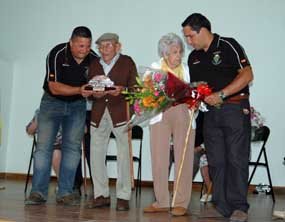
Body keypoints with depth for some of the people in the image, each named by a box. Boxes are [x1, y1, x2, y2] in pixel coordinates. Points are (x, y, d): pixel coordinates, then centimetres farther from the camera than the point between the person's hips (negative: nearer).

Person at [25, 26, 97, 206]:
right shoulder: (57, 54, -22)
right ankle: (38, 192, -2)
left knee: (73, 147, -3)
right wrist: (79, 90, -38)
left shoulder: (93, 59, -12)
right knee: (44, 146, -7)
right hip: (53, 102, -2)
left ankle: (65, 193, 2)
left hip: (77, 105, 2)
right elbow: (54, 87, -25)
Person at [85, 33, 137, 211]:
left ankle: (123, 197, 2)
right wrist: (94, 93, -7)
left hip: (121, 112, -4)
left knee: (124, 154, -5)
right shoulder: (94, 64, 14)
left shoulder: (127, 62, 4)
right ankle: (101, 195, 12)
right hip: (99, 113, 4)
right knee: (96, 153, 2)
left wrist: (122, 90, -19)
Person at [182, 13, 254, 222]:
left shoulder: (228, 46, -5)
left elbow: (247, 75, -13)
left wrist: (221, 94, -19)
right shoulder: (194, 58, 15)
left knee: (236, 159, -6)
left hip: (235, 109, -6)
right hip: (210, 112, 7)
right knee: (216, 161, 5)